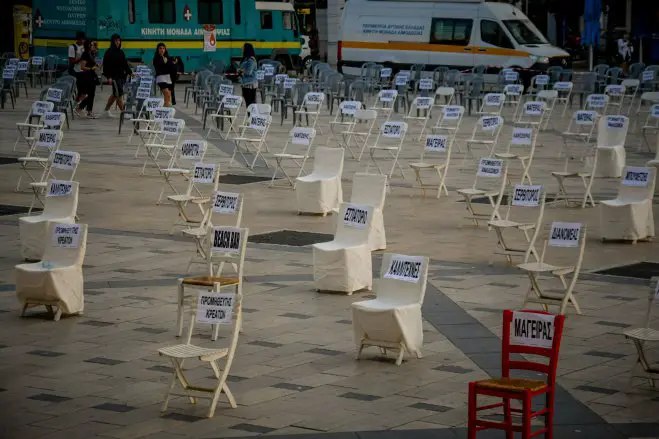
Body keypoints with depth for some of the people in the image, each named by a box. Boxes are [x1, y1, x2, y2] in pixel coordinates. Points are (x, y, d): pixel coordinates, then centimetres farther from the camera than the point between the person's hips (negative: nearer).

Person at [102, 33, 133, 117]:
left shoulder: (121, 52, 14)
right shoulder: (109, 52, -6)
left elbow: (125, 64, 19)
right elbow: (106, 65, -9)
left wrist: (130, 72, 9)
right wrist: (108, 77, -16)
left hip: (122, 76, 7)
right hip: (114, 76, -7)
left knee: (115, 94, 13)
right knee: (119, 94, -8)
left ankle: (107, 109, 26)